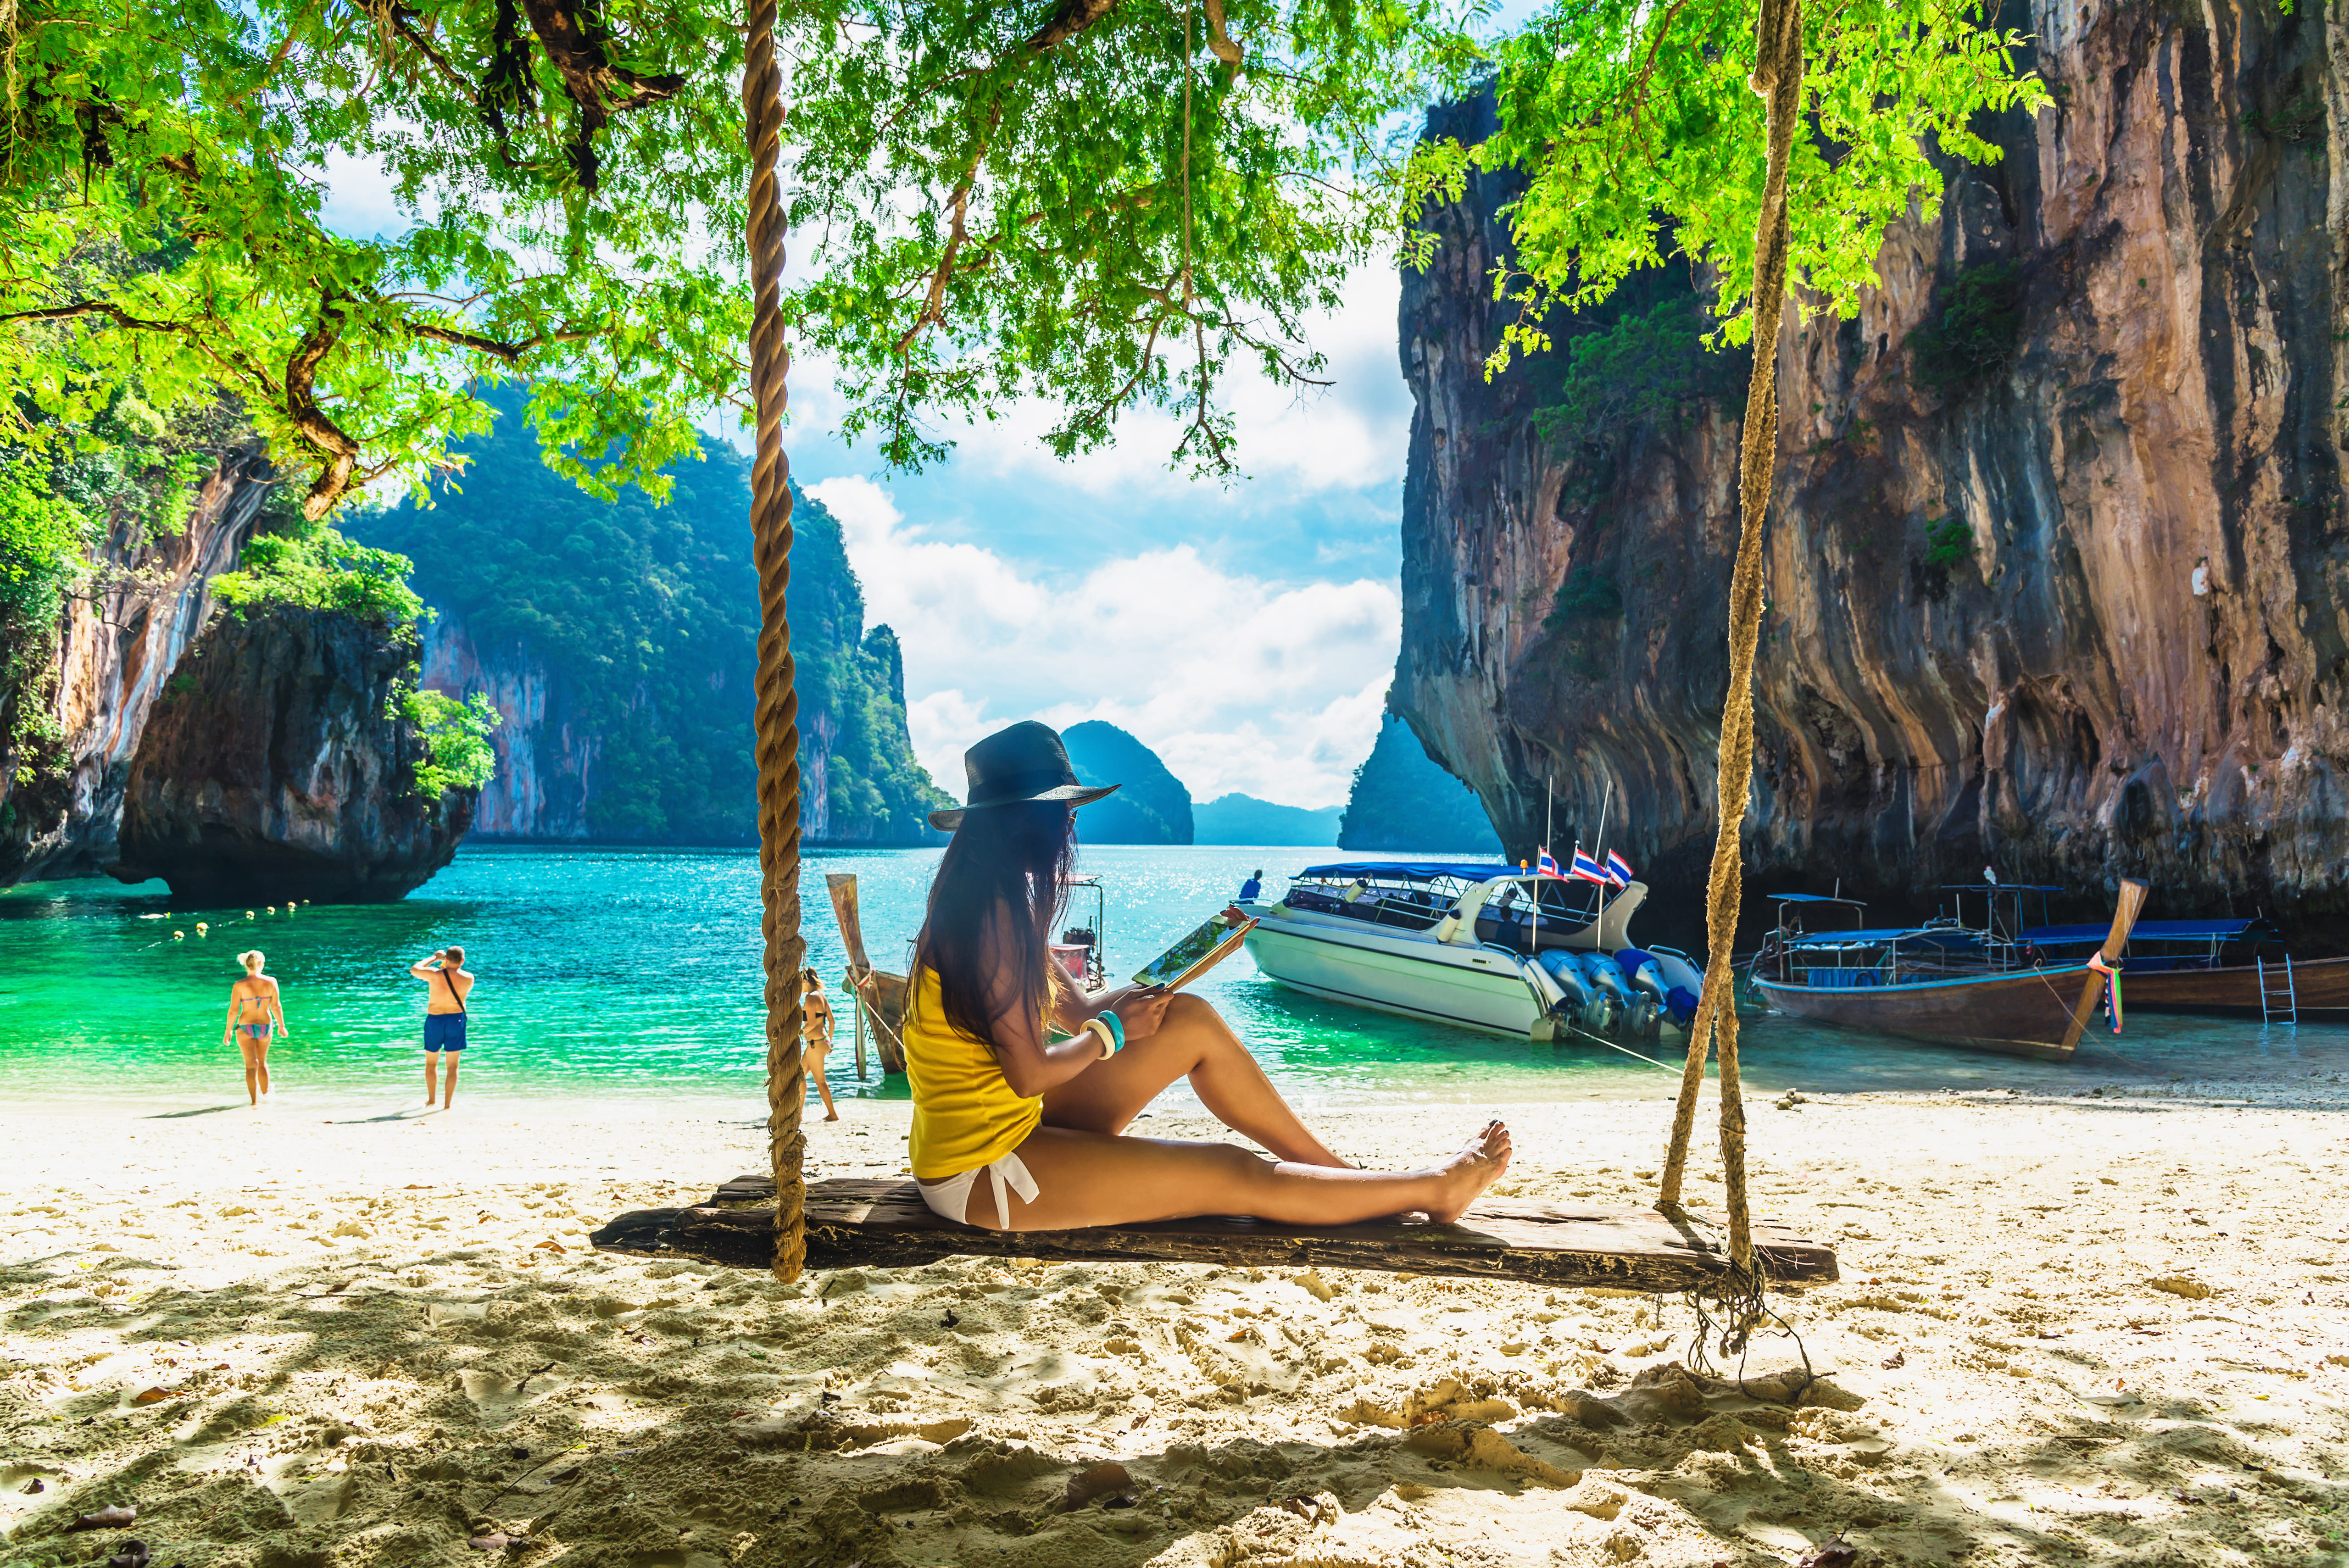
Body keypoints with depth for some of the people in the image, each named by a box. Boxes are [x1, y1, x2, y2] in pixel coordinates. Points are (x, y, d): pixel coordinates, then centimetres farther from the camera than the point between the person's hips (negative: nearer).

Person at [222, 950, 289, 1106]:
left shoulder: (240, 985, -11)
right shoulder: (271, 982, -6)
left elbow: (234, 1011, -10)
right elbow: (276, 1007, -2)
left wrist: (228, 1031, 1)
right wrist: (282, 1026, 10)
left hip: (245, 1028, -2)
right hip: (266, 1026, 2)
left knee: (251, 1065, 5)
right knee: (263, 1063, 20)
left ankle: (255, 1101, 2)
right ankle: (265, 1096, 28)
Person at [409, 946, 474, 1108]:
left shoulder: (434, 975, -13)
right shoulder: (468, 979, -10)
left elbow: (414, 969, 5)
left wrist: (434, 958, 14)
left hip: (434, 1020, 0)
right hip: (457, 1019, 0)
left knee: (431, 1064, 19)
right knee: (452, 1066, 8)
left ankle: (431, 1099, 27)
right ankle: (447, 1104, 7)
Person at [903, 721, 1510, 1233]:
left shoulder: (1000, 902, 9)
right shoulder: (993, 915, -22)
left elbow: (1075, 1010, 11)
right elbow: (1029, 1073, -23)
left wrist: (1138, 996, -5)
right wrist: (1114, 1030, -7)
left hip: (1016, 1127, 9)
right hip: (977, 1173, -9)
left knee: (1192, 1021, 5)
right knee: (1236, 1176, -6)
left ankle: (1339, 1171, 13)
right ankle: (1431, 1189, 9)